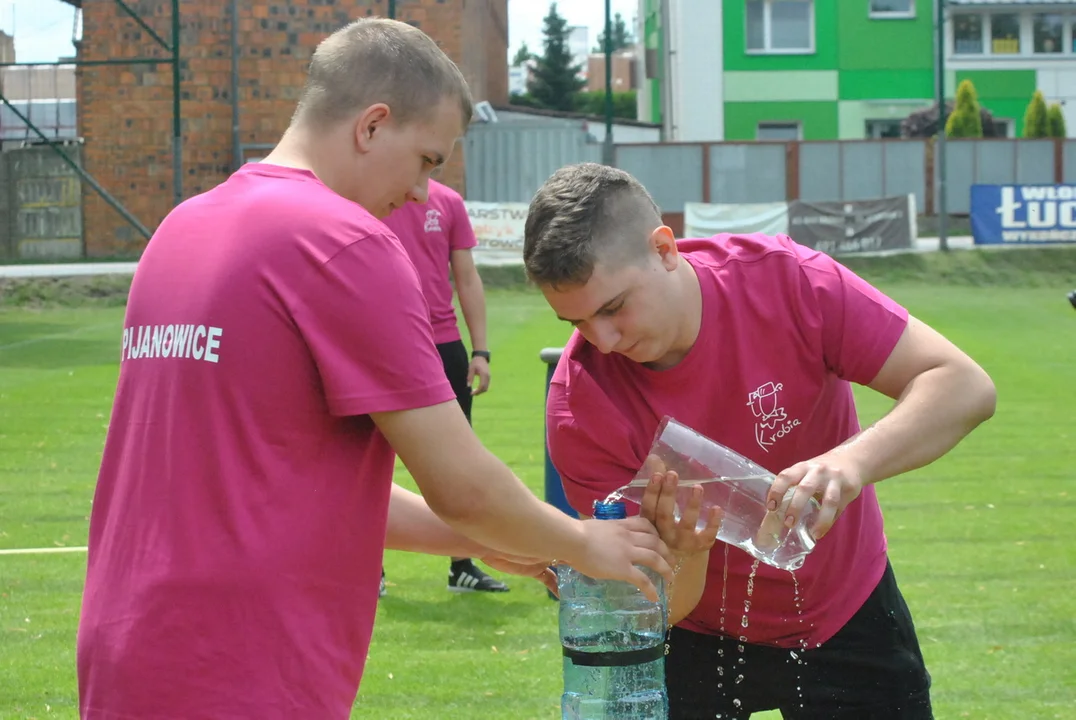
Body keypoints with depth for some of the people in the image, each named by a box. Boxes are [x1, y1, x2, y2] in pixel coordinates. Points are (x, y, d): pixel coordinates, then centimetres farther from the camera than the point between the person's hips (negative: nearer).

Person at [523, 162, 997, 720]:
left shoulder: (784, 280, -25)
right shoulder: (577, 406, -24)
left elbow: (965, 386, -28)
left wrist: (851, 462, -44)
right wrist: (685, 551, -42)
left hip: (845, 613, 1)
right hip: (699, 634, 0)